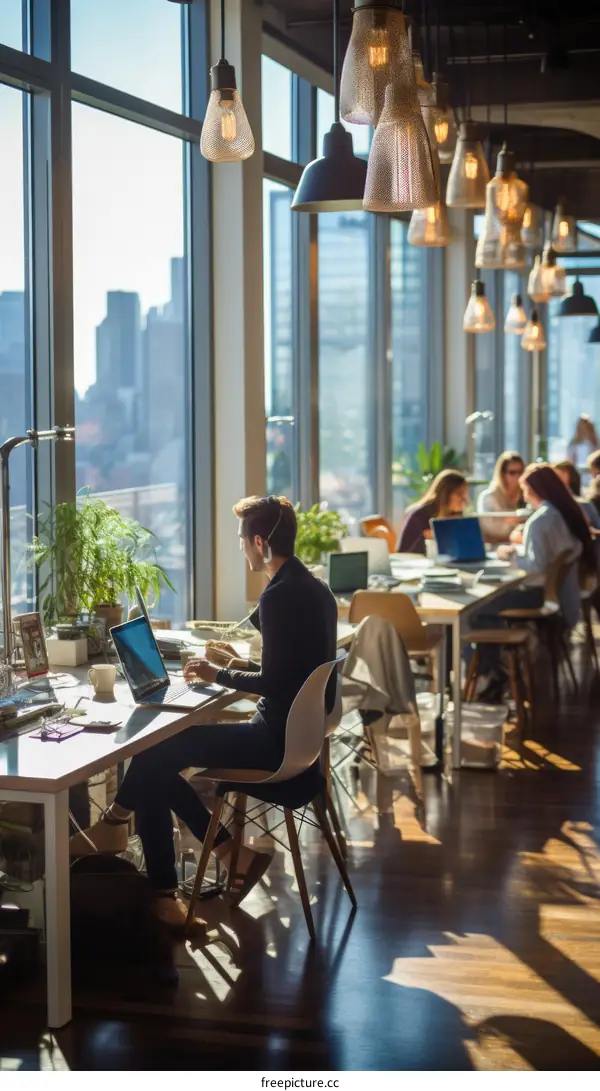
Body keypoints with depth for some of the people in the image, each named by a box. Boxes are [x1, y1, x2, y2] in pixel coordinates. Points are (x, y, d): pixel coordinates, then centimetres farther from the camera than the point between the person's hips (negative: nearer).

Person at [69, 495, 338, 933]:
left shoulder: (280, 596, -19)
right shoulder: (315, 588, 11)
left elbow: (274, 684, -20)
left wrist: (220, 675, -6)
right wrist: (245, 665, 18)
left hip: (279, 740, -10)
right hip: (300, 731, 10)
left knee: (151, 757, -5)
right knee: (159, 761, 10)